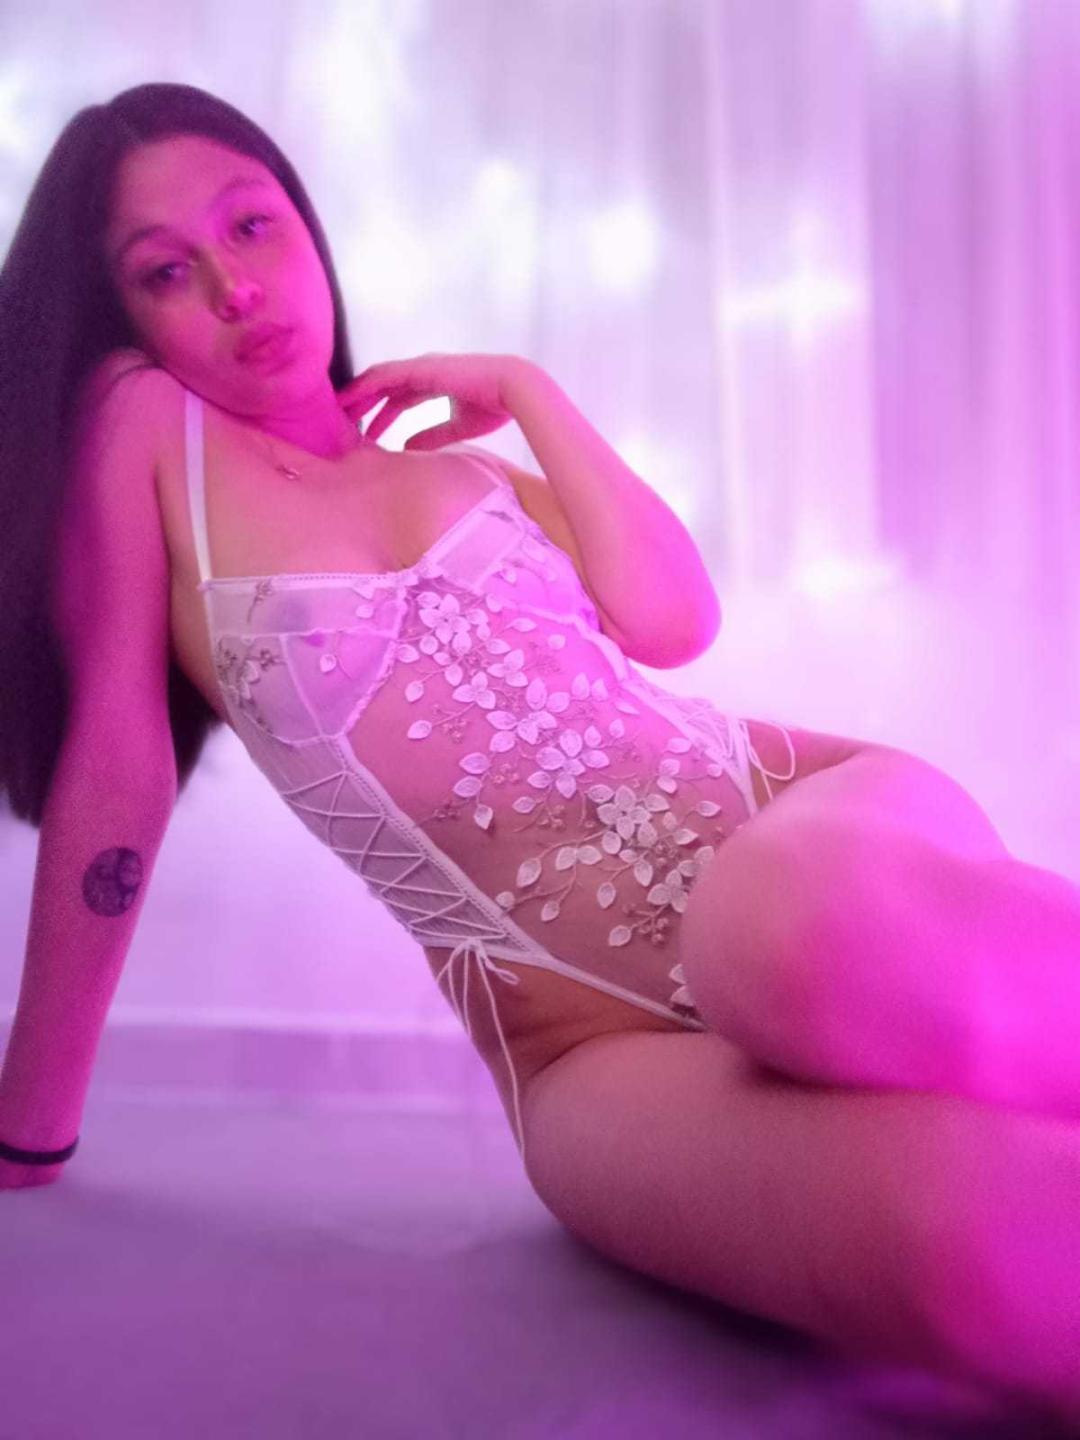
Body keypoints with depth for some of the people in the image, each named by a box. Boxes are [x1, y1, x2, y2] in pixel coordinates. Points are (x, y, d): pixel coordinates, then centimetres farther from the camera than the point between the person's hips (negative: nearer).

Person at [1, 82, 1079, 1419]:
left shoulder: (464, 468, 18)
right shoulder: (141, 423, 6)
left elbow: (672, 620, 1)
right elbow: (116, 755, 1)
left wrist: (526, 392, 7)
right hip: (600, 1046, -3)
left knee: (802, 922, -36)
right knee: (950, 1227, -36)